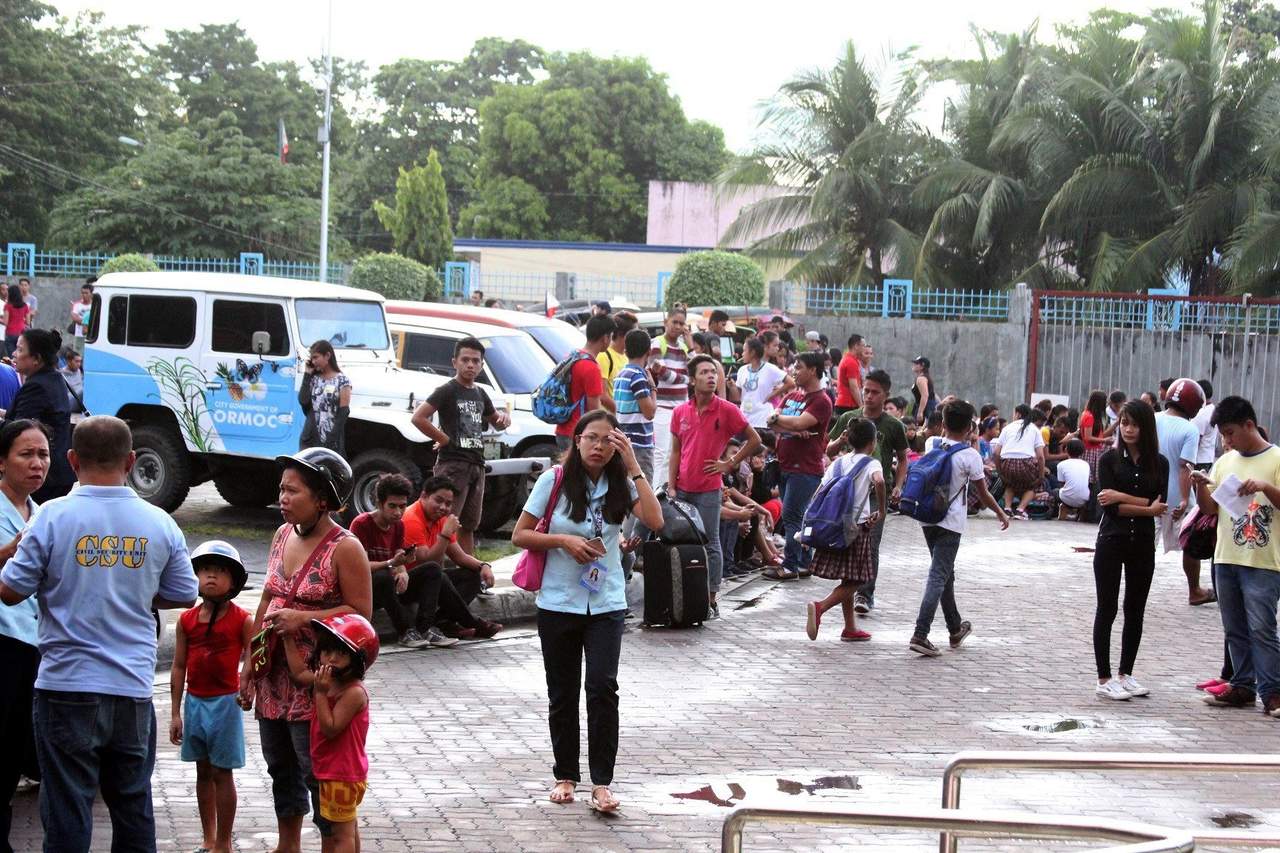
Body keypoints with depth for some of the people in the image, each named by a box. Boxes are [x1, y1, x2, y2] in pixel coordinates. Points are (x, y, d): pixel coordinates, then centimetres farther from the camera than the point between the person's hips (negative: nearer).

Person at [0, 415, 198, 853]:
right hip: (134, 689, 3)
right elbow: (184, 595, 7)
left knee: (67, 809, 5)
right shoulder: (159, 522, -2)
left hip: (67, 687, -3)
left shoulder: (53, 516, -11)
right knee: (133, 806, 16)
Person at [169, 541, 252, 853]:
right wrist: (175, 713, 5)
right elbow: (179, 667, 5)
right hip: (194, 702, 4)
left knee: (222, 772, 3)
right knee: (203, 771, 13)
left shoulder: (241, 620, -8)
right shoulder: (186, 620, 1)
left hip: (225, 703, -4)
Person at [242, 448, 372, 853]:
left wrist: (302, 618, -23)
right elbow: (267, 602, 13)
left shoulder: (345, 548, -15)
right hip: (274, 675, 8)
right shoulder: (283, 535, 7)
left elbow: (360, 612, -15)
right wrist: (249, 662, 12)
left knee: (318, 771, -2)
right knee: (281, 765, 19)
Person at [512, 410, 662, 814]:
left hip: (606, 604, 0)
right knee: (562, 693, 9)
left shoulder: (620, 484, 0)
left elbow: (654, 521, -17)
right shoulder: (554, 480, -4)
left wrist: (632, 466, -16)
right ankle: (565, 775, 24)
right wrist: (564, 540, -16)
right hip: (558, 603, 0)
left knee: (602, 688, -12)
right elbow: (519, 535, -2)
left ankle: (601, 783, -8)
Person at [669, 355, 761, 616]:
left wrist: (730, 464, -2)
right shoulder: (680, 413, 5)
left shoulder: (727, 410, -5)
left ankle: (711, 601, 6)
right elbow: (675, 452, 9)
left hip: (708, 489, -4)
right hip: (682, 489, 4)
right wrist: (671, 486, 2)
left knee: (710, 543, 1)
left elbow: (754, 440, 2)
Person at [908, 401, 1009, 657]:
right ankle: (920, 634, -18)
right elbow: (983, 494, -3)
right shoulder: (970, 456, -10)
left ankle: (956, 629, 32)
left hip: (928, 518, 6)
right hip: (950, 523, -6)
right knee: (939, 577, -7)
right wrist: (1001, 514, 13)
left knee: (945, 573, 19)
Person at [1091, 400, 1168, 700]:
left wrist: (1122, 497, -15)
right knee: (1107, 610, 1)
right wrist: (1146, 508, -14)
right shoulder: (1109, 459, -3)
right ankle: (1104, 679, 5)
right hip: (1112, 541, -3)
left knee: (1135, 611, 9)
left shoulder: (1159, 463, 3)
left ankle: (1126, 674, 19)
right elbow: (1109, 505, -13)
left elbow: (1159, 504, -8)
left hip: (1143, 543, 3)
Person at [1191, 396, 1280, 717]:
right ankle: (1243, 687, 19)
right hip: (1226, 558, 6)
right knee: (1235, 629, 11)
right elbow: (1209, 508, 12)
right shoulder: (1224, 462, 12)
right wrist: (1200, 487, -7)